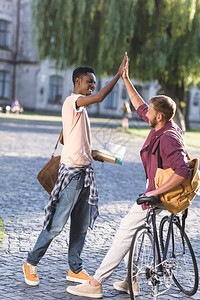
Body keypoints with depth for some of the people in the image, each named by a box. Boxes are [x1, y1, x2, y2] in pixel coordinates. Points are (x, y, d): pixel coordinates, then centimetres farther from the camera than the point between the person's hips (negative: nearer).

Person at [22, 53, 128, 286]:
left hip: (84, 171, 10)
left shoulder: (80, 106, 18)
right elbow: (99, 98, -27)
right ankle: (31, 262, 11)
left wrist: (92, 154, 19)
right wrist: (119, 74, -22)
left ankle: (75, 269, 17)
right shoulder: (72, 100, -11)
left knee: (82, 225, 10)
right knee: (57, 224, -5)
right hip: (72, 171, -10)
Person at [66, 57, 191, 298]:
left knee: (125, 233, -7)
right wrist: (125, 79, 18)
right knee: (128, 230, 17)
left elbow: (183, 171, -36)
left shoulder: (168, 139, -26)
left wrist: (156, 192, -31)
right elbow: (139, 107, 18)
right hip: (157, 189, 10)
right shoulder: (164, 126, 4)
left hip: (159, 194, -10)